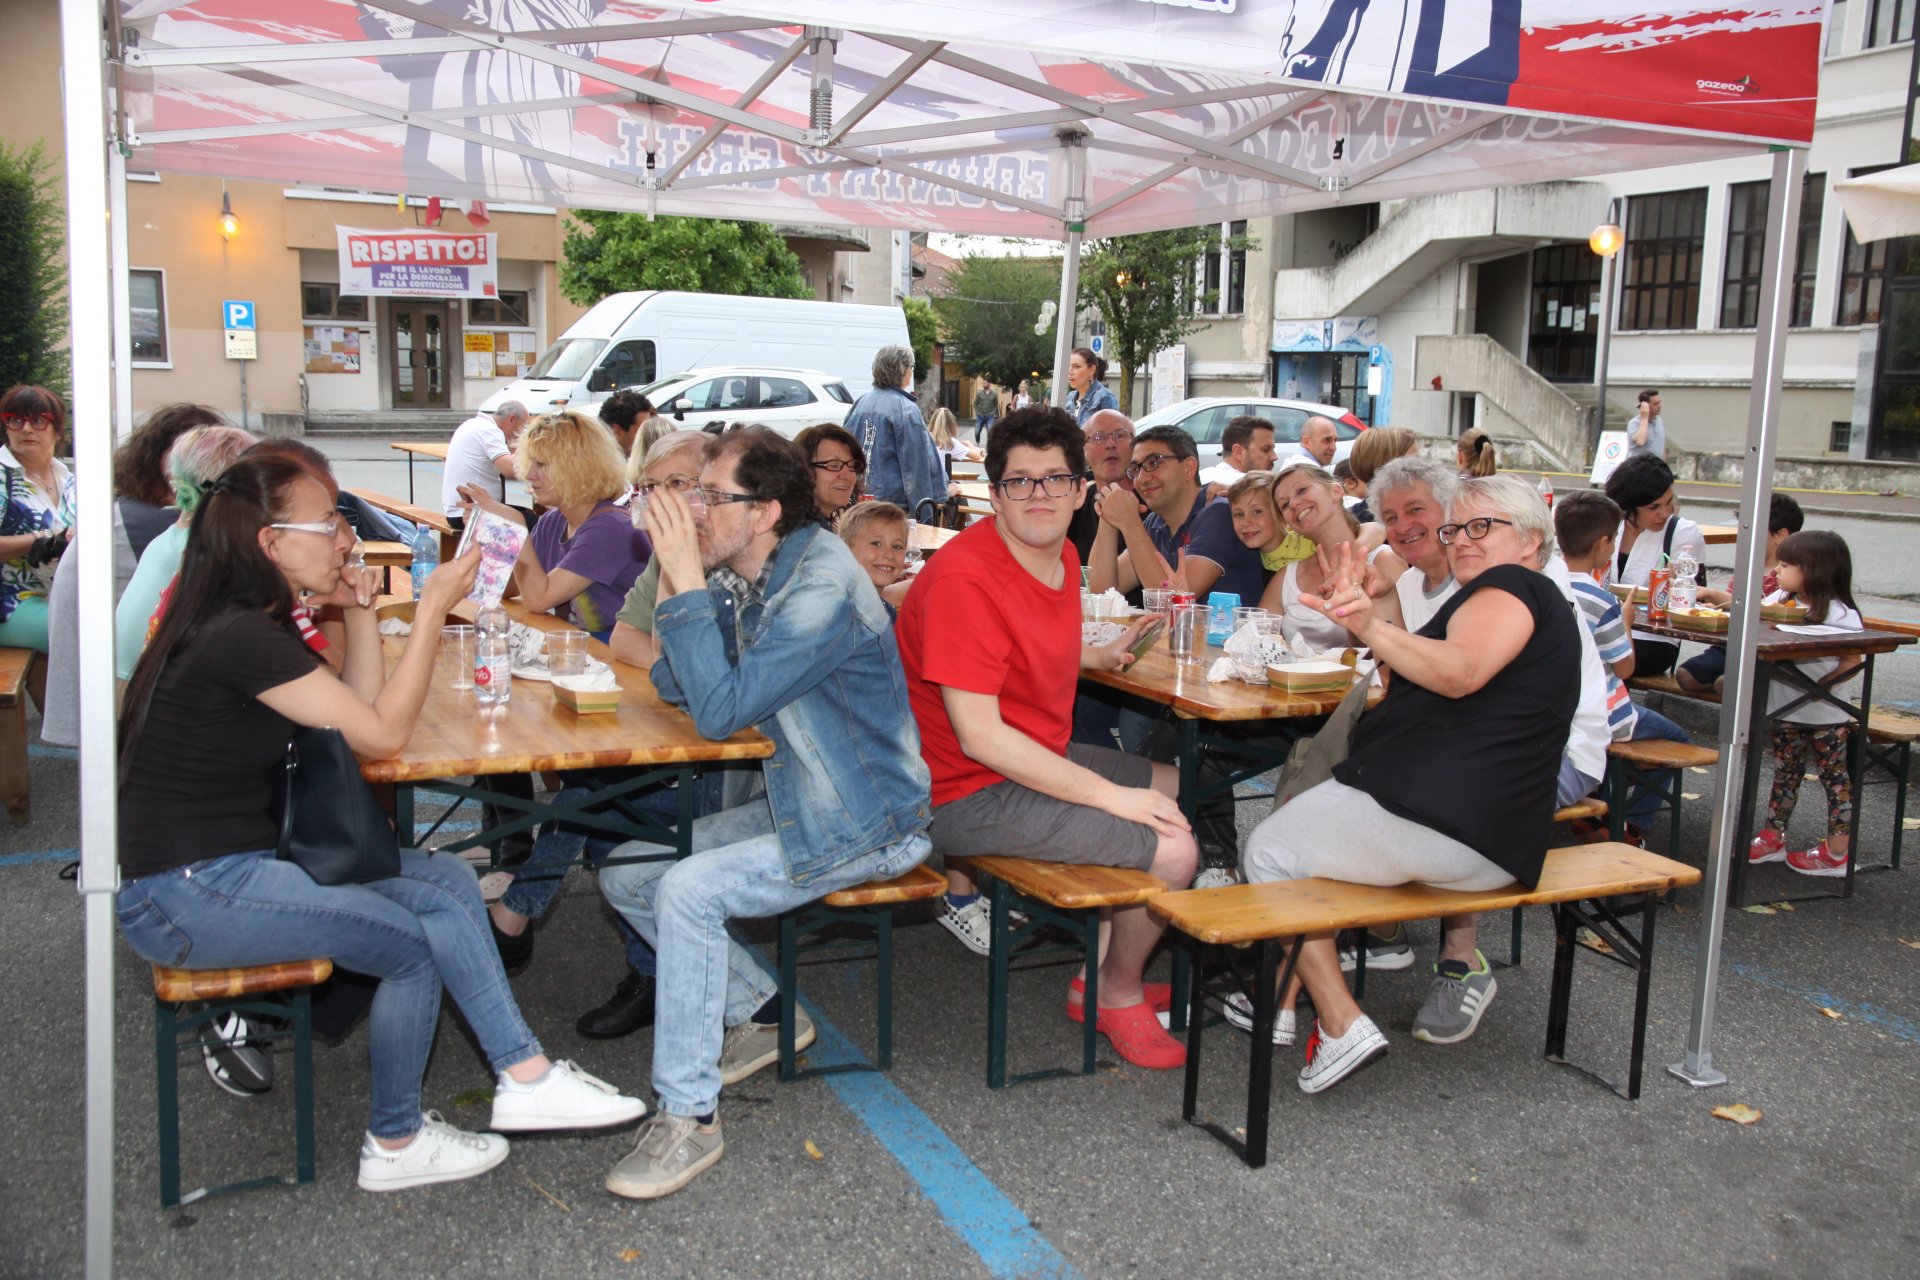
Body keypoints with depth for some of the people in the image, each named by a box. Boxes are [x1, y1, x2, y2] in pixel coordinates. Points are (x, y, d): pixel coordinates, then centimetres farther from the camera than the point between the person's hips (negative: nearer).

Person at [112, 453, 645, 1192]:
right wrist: (433, 609, -15)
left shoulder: (258, 626, 10)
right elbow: (383, 733, -19)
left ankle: (524, 1078, -3)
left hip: (232, 864, 10)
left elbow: (356, 717, 10)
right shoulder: (238, 639, -22)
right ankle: (397, 1145, 6)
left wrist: (360, 613, 2)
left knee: (450, 882, -2)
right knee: (417, 939, -13)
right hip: (185, 896, -10)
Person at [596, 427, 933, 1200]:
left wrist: (688, 583, -26)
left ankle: (688, 1114, -12)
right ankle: (762, 1013, 18)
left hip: (864, 825, -10)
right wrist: (677, 581, -7)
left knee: (689, 890, -25)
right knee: (626, 875, 6)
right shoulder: (738, 582, 3)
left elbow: (721, 710, -29)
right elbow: (676, 688, 5)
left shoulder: (820, 591, -25)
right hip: (794, 802, 10)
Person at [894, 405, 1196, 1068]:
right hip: (970, 796, -10)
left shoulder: (1061, 555, 5)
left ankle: (1101, 973, 24)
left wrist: (1099, 656, 10)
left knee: (1178, 788, 20)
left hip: (1039, 759, 10)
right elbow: (979, 736, -27)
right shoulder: (965, 578, -25)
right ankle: (1117, 994, 13)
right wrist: (1110, 796, -25)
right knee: (1173, 848, -16)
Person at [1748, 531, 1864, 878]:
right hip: (1785, 710, 7)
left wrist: (1824, 683, -27)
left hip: (1827, 716, -7)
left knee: (1835, 778, 4)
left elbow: (1853, 660, -17)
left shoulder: (1839, 613, -15)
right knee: (1785, 774, 15)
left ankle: (1836, 854, 8)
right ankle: (1773, 838, 25)